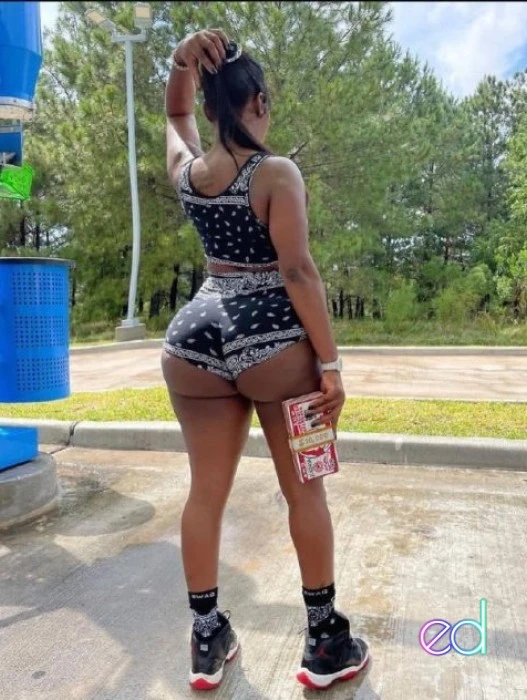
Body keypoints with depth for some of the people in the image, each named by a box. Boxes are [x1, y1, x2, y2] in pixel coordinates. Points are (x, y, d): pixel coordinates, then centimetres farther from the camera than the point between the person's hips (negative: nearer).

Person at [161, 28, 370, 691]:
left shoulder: (185, 169, 8)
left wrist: (184, 61, 10)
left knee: (206, 489, 10)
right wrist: (330, 362, -12)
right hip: (273, 340, -5)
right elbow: (298, 272, -15)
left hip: (195, 339, 5)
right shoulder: (277, 173, -8)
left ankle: (206, 640, 23)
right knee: (304, 488, 7)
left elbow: (174, 113, 29)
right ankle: (326, 642, 21)